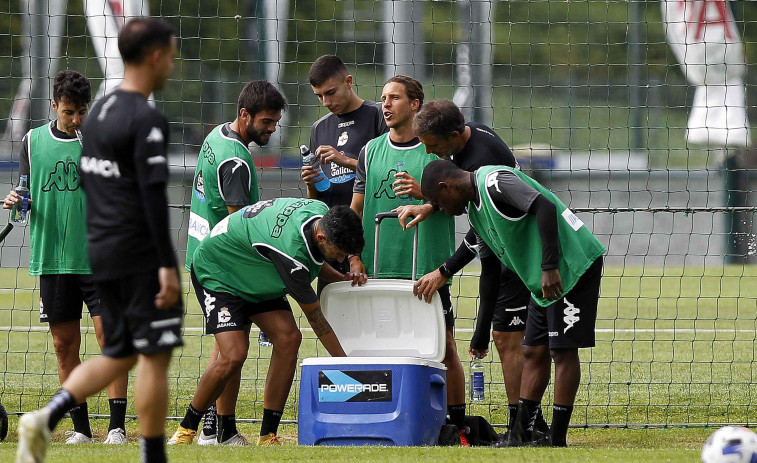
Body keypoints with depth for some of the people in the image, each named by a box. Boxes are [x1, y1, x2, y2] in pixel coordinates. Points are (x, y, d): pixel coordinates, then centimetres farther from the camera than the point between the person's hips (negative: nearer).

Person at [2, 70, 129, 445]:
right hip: (52, 259, 3)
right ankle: (80, 428, 12)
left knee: (110, 336, -9)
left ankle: (117, 426, -8)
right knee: (64, 344, 5)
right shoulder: (33, 142, 8)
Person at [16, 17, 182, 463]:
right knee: (155, 356, 0)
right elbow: (154, 196, -20)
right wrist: (168, 266, -19)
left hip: (102, 253, 9)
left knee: (119, 354, 14)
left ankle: (46, 419, -3)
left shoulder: (99, 112, 13)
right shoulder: (147, 120, -14)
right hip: (141, 255, -9)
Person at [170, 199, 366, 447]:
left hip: (256, 275, 8)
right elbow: (315, 318, -26)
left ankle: (268, 435, -10)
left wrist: (341, 278, -6)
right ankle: (186, 428, -2)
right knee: (233, 356, -24)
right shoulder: (290, 251, -39)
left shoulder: (321, 212, -16)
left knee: (288, 337, -14)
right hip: (216, 274, -8)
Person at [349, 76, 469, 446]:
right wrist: (355, 256, 3)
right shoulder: (371, 151, 11)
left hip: (428, 268, -3)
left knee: (444, 346, -3)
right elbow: (356, 208, 14)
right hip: (379, 269, 3)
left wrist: (423, 192, -17)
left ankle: (458, 426, 4)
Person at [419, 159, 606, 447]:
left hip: (573, 266, -10)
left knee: (563, 349, -7)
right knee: (534, 352, 9)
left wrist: (549, 267, -31)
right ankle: (521, 436, 12)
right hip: (544, 282, 10)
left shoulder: (493, 181, -16)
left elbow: (544, 206, -29)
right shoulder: (474, 207, 15)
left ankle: (557, 438, -4)